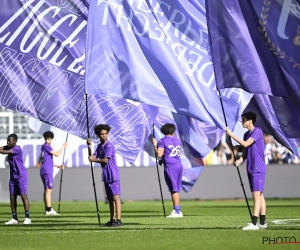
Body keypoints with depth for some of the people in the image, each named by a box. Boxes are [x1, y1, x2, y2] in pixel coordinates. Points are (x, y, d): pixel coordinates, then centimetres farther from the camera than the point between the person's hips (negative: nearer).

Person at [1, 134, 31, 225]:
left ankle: (27, 218, -11)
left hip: (21, 175, -8)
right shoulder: (8, 147, 9)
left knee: (23, 195, -10)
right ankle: (14, 218, 11)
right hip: (13, 175, 8)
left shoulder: (17, 149, -16)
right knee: (12, 196, 6)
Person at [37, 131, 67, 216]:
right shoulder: (46, 146, -10)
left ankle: (47, 209, 14)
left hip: (44, 171, 10)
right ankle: (49, 210, -13)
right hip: (47, 171, -10)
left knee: (46, 190, 11)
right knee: (49, 190, -11)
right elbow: (57, 154, -14)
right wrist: (63, 147, -3)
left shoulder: (45, 147, 18)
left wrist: (58, 165, 19)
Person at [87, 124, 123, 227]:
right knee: (110, 198, 12)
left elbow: (105, 160, -18)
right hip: (106, 175, 9)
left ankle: (118, 220, -17)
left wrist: (93, 160, -6)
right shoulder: (99, 146, 14)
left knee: (115, 196, -12)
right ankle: (112, 220, 18)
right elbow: (93, 157, 9)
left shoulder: (109, 146, -11)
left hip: (113, 175, -9)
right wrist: (89, 146, 1)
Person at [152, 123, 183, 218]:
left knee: (174, 189, -8)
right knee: (176, 189, 12)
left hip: (170, 167, -6)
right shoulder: (178, 141, 15)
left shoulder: (163, 141, -4)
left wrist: (155, 144, 2)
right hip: (179, 166, 6)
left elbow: (159, 154, -12)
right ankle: (177, 211, 16)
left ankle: (177, 211, -11)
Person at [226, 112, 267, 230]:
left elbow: (245, 144, -20)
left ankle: (254, 223, -19)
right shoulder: (247, 134, 15)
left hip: (258, 168, -9)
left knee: (257, 195, -13)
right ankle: (262, 223, 13)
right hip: (251, 169, 9)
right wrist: (239, 161, -3)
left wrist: (231, 134, -15)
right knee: (259, 195, 10)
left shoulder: (257, 131, -10)